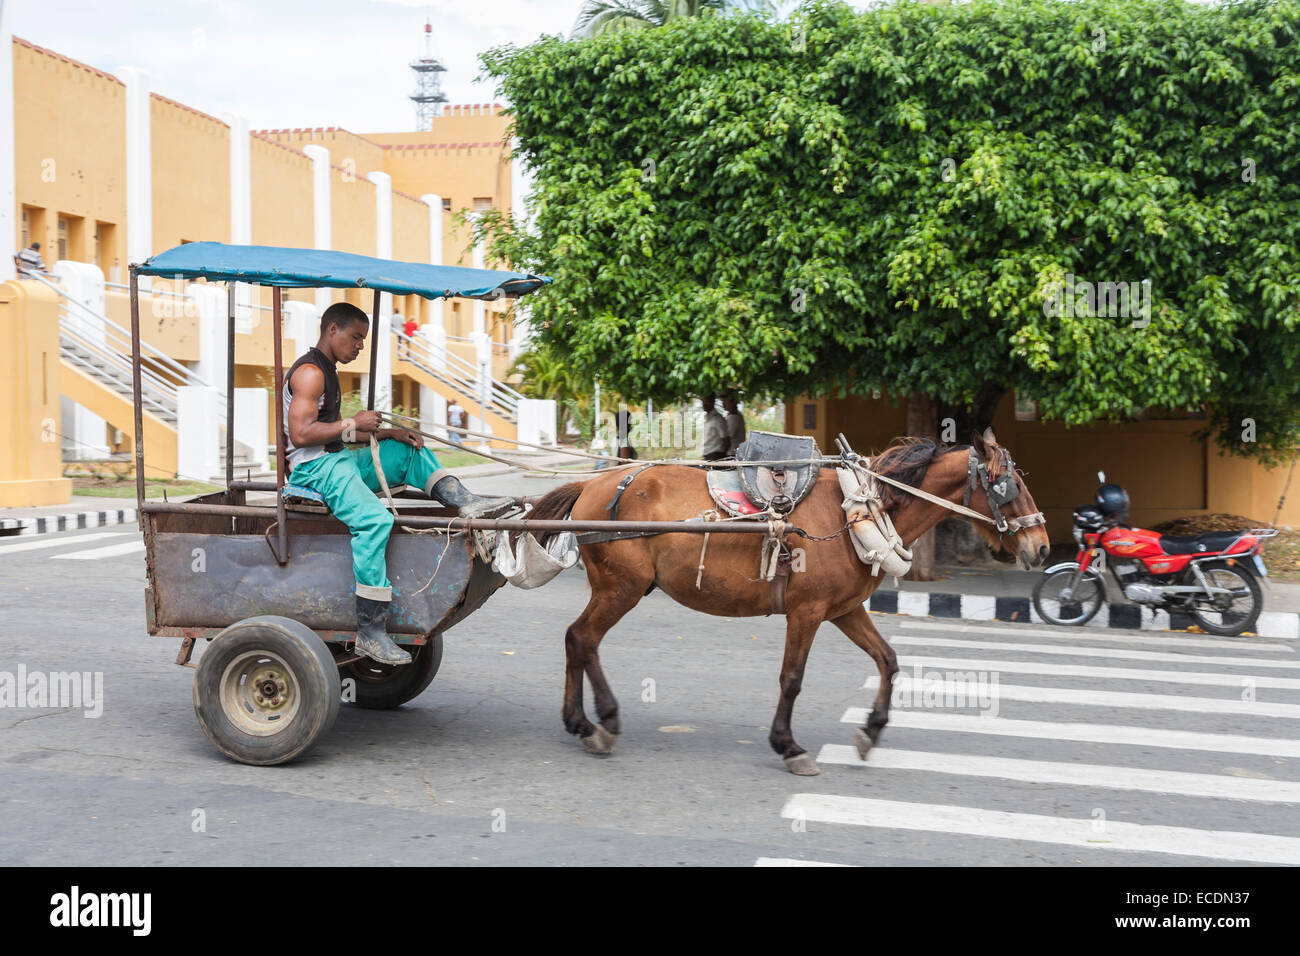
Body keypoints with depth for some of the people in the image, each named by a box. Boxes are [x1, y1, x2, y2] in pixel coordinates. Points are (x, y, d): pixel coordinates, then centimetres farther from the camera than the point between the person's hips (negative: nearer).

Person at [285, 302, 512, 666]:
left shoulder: (327, 371, 21)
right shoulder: (309, 372, -12)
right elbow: (300, 434, -21)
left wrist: (387, 433, 9)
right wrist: (353, 424, -14)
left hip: (338, 461, 11)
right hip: (313, 469, -11)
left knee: (409, 451, 19)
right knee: (374, 519, -32)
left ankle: (465, 501, 0)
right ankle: (370, 632, -33)